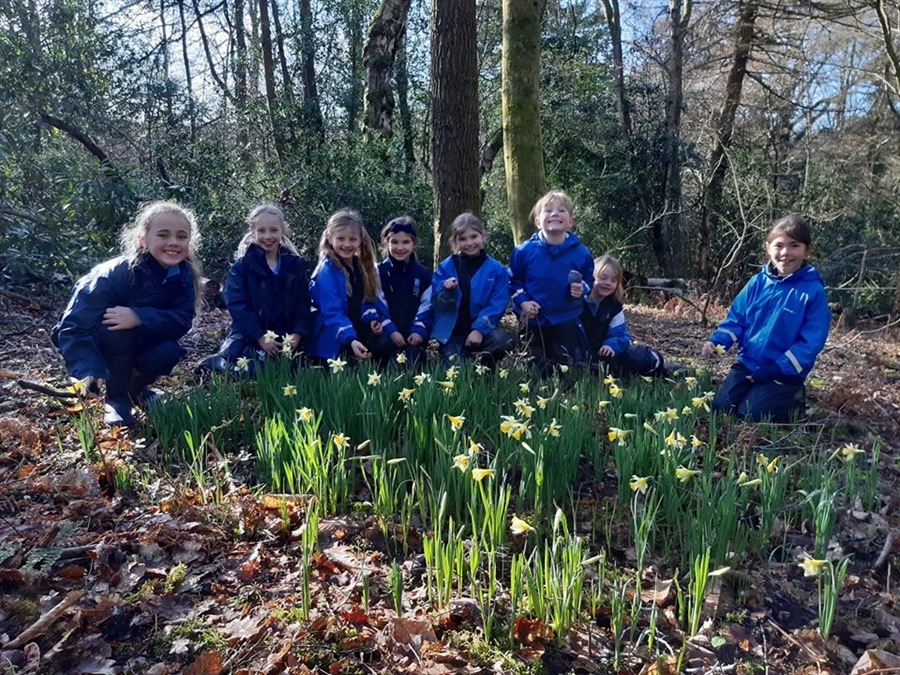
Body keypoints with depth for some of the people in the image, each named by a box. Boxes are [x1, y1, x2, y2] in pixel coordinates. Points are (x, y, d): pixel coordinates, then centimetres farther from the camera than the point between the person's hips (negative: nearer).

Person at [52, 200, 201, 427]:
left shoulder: (183, 275, -17)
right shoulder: (115, 274, -31)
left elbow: (181, 320, -28)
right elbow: (73, 328, -34)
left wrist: (139, 317, -45)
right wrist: (89, 372, -49)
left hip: (136, 344, 3)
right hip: (96, 343, -3)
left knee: (168, 352, -28)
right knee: (116, 327, -35)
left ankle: (135, 387, 7)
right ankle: (116, 399, -13)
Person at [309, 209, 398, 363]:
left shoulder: (363, 267, 8)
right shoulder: (327, 272, -15)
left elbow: (372, 299, 12)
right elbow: (332, 313, -24)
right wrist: (350, 340, -39)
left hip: (359, 329, 6)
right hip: (334, 340, -6)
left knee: (388, 344, -17)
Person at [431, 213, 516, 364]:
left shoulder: (496, 269, -1)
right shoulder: (445, 267, 1)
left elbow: (497, 305, -6)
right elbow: (438, 305, -2)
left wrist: (479, 329, -18)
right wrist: (446, 290, -24)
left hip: (482, 328, 0)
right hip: (451, 332, 0)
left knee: (505, 340, -28)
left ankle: (484, 368, 3)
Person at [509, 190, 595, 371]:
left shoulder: (581, 253, -5)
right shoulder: (523, 251, -7)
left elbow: (589, 279, 8)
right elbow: (514, 281, 3)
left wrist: (582, 289, -13)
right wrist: (522, 302, -10)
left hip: (568, 323, 0)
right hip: (534, 323, 0)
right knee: (538, 373, 15)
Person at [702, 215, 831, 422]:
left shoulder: (813, 291, -12)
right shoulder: (757, 282, 1)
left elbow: (810, 342, -14)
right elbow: (736, 318, 7)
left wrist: (775, 370, -19)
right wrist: (716, 342, -12)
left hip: (785, 373, -4)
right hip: (747, 364, 4)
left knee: (750, 414, -16)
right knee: (720, 407, -6)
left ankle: (793, 401, 14)